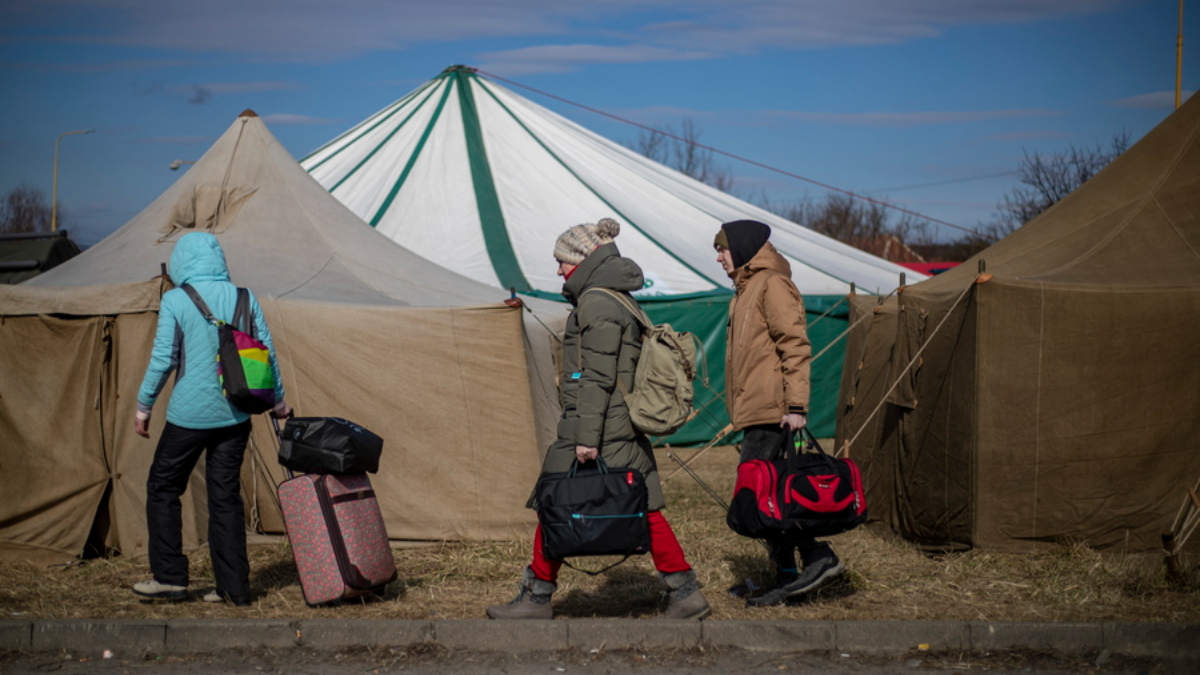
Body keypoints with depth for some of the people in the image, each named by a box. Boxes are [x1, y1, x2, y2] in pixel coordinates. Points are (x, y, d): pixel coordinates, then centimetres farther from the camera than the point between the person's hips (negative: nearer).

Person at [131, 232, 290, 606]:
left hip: (190, 414, -4)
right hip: (235, 416, 4)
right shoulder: (244, 298, 3)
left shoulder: (175, 300, -8)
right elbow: (267, 351, 7)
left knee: (163, 488, 12)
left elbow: (163, 359, -9)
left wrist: (143, 405, 2)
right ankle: (234, 587, 9)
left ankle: (170, 576, 12)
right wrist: (277, 400, 19)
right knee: (226, 497, 9)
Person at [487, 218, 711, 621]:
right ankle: (686, 594, 7)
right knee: (644, 512, 8)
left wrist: (587, 437, -19)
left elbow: (598, 378, -18)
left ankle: (537, 598, 10)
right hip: (627, 429, 10)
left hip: (596, 426, -10)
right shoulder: (619, 301, 17)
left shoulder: (597, 305, -13)